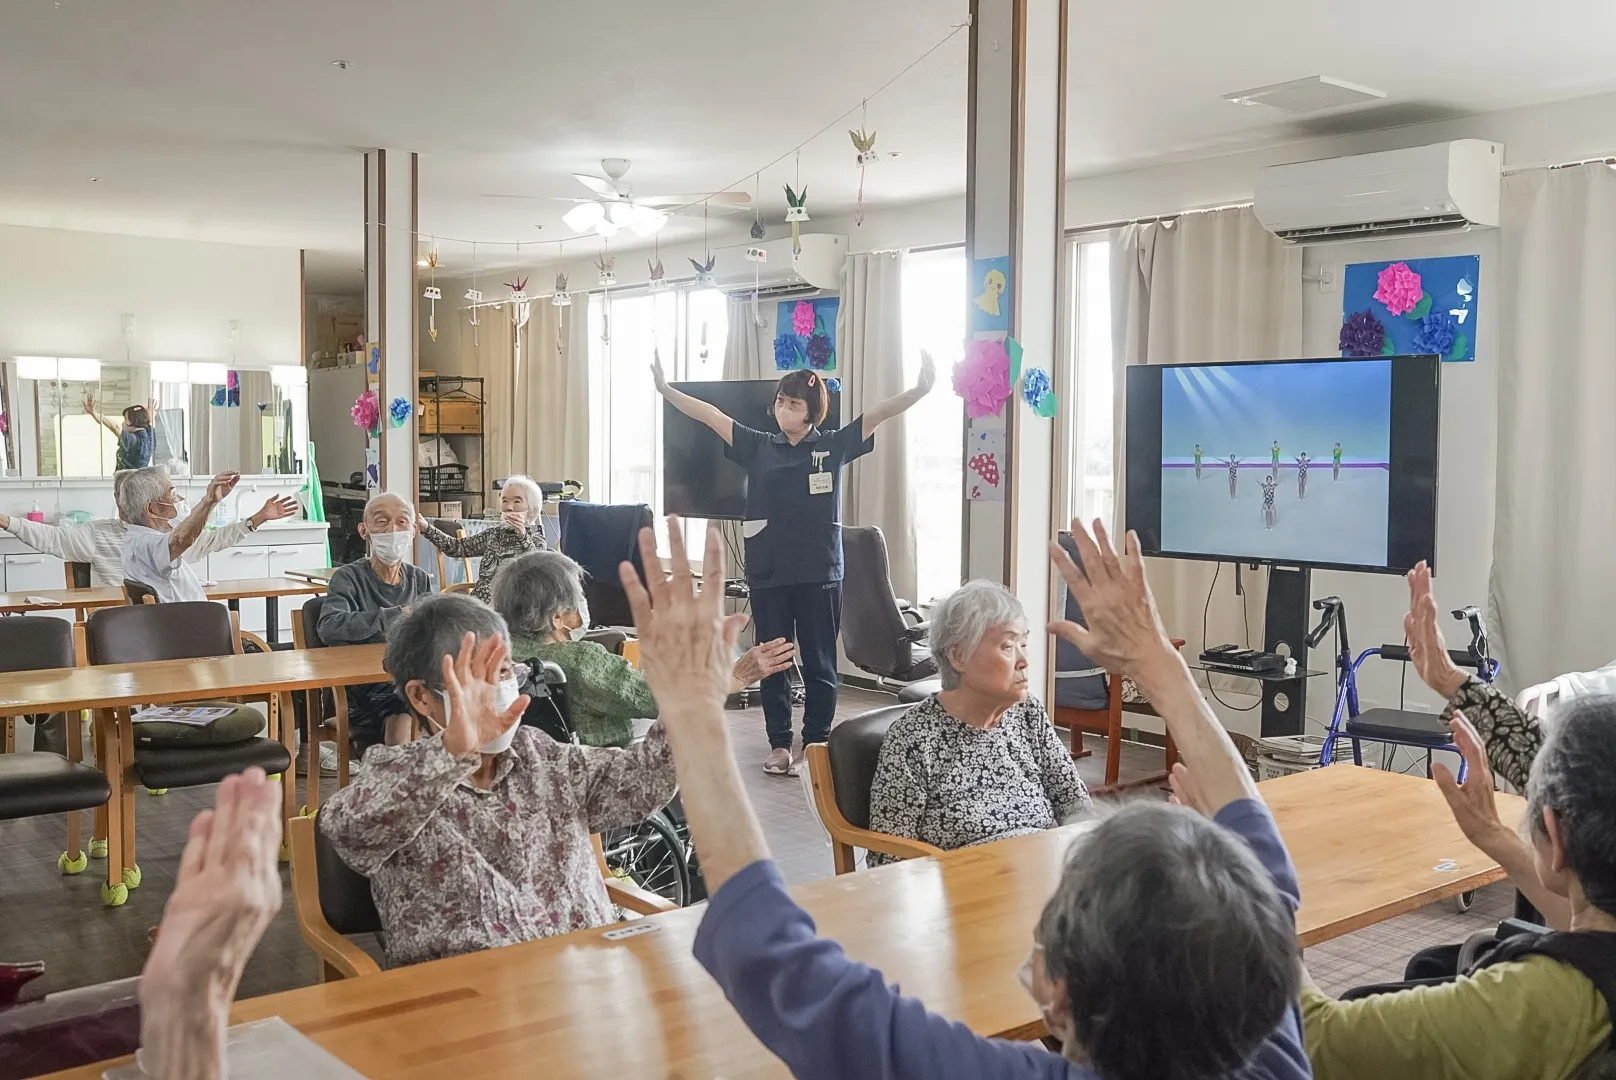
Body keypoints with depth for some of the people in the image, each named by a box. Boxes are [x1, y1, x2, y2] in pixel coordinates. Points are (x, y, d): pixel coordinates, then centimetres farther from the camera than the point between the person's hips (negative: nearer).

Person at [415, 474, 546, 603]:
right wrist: (426, 528, -3)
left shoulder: (536, 538, 2)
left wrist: (522, 536, -28)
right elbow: (457, 546, 10)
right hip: (479, 605, 4)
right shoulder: (493, 533, 17)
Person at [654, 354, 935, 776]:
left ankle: (815, 745, 16)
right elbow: (712, 416, 6)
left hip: (819, 574, -2)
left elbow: (877, 414, -8)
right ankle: (779, 744, 20)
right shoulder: (758, 447, 7)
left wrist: (921, 389, -21)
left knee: (819, 665, 5)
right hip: (767, 573, 2)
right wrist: (667, 390, 0)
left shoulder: (833, 447, 1)